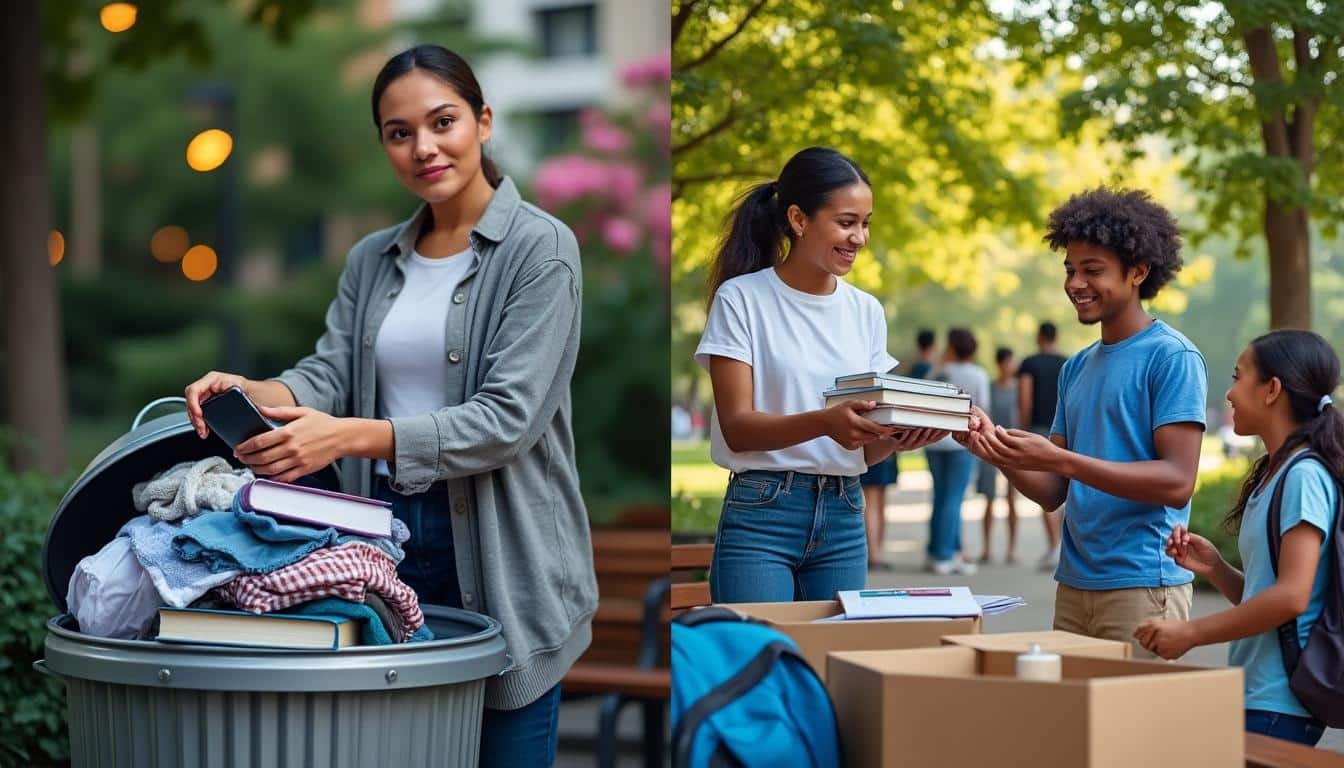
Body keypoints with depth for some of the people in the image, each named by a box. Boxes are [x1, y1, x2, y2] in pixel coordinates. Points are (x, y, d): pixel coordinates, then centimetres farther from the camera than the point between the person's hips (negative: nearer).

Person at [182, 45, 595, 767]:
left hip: (497, 550, -5)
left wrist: (348, 436, -25)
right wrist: (250, 393, -20)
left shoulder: (539, 247, -7)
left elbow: (508, 417, -16)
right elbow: (329, 373, 3)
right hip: (386, 538, 5)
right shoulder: (371, 260, 13)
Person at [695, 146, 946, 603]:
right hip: (761, 514, -4)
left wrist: (896, 438, -13)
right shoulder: (741, 299, -4)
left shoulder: (866, 311, 10)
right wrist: (825, 422, -27)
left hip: (844, 516, 5)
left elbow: (864, 451, 10)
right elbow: (737, 427, -11)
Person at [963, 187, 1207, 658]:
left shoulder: (1172, 357, -8)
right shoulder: (1076, 368, 14)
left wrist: (1057, 459, -22)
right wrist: (1002, 454, -7)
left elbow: (1177, 482, -16)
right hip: (1073, 584, 7)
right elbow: (1053, 493, 13)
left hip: (1142, 584, -7)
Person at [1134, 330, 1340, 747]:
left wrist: (1191, 633, -17)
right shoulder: (1270, 475, 15)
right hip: (1255, 694, 9)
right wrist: (1213, 567, 1)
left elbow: (1291, 596, -21)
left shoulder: (1303, 476, -13)